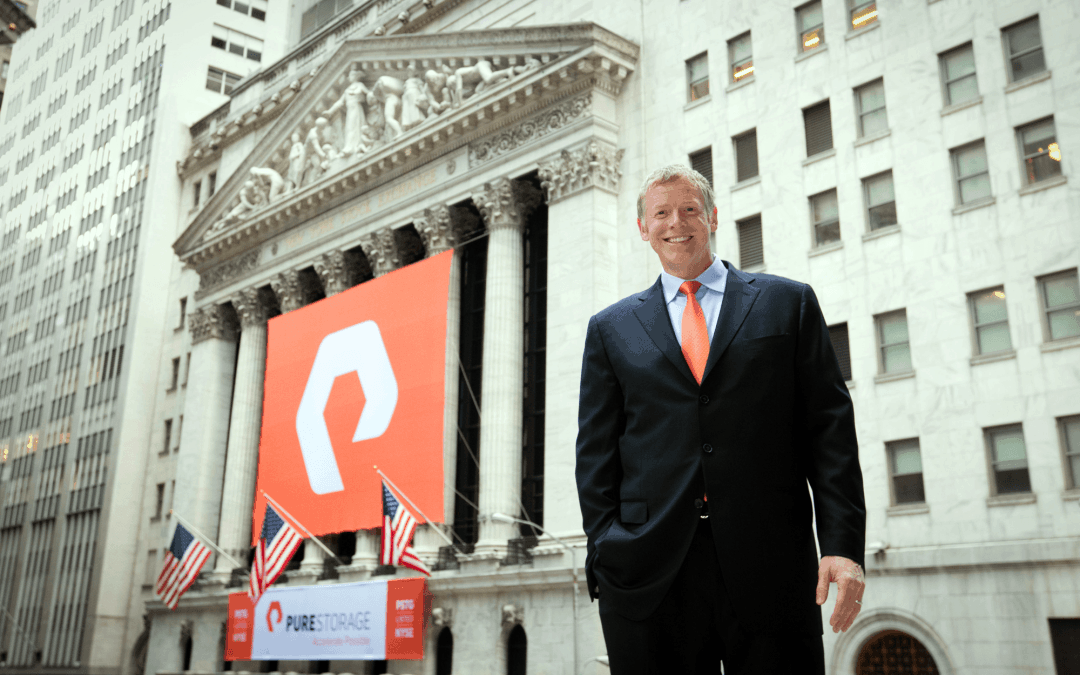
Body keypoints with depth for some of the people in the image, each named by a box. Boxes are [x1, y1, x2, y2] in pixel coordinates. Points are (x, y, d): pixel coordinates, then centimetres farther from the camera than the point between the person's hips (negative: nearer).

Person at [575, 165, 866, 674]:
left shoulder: (788, 303, 11)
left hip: (771, 571, 0)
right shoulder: (611, 328, 13)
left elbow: (831, 431, 5)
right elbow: (596, 454, 9)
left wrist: (843, 546, -5)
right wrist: (605, 555, -2)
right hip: (647, 578, 1)